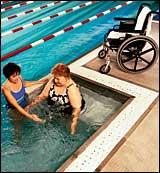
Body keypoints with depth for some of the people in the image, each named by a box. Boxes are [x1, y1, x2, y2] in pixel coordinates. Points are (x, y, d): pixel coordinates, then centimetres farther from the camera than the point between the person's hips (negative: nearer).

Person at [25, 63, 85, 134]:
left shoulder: (72, 89, -31)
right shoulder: (52, 81, -15)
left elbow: (77, 108, -29)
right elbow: (43, 95, -3)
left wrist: (73, 125, -36)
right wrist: (30, 105, -7)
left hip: (68, 111, -4)